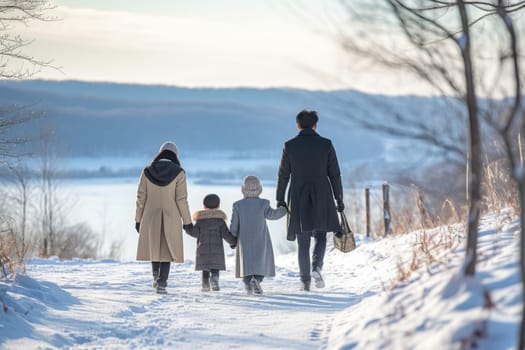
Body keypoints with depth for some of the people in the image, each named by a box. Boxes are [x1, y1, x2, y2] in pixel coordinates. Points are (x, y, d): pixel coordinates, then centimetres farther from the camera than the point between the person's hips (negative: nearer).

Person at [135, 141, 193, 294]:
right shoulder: (178, 173, -7)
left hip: (150, 217, 2)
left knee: (154, 247, 23)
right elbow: (181, 199, -8)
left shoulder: (147, 172, 0)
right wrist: (187, 221, 0)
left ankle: (156, 274, 12)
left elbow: (141, 198, 2)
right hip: (171, 218, -2)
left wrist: (138, 219, 9)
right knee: (166, 250, 6)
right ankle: (161, 283, -2)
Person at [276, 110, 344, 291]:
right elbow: (334, 174, 1)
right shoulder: (326, 144, -1)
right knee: (320, 236, 14)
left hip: (298, 198, 0)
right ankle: (316, 267, -11)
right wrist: (339, 199, 8)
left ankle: (305, 280, 2)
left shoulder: (290, 146, -2)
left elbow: (283, 175, 1)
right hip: (321, 197, 0)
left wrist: (280, 199, 9)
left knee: (303, 241, 7)